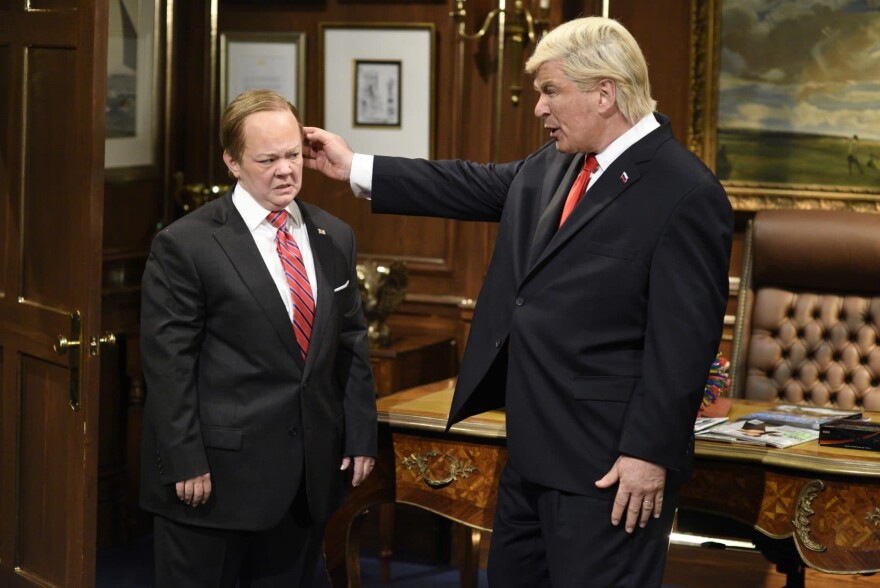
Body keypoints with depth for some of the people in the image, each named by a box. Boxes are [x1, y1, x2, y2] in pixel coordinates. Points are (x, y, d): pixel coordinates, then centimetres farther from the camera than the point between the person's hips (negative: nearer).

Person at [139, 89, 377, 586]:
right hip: (218, 471, -5)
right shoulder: (186, 244, -9)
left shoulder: (335, 237, 9)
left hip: (311, 474, 5)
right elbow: (168, 364, -10)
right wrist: (185, 464, -14)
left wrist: (361, 436, 8)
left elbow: (352, 344, 14)